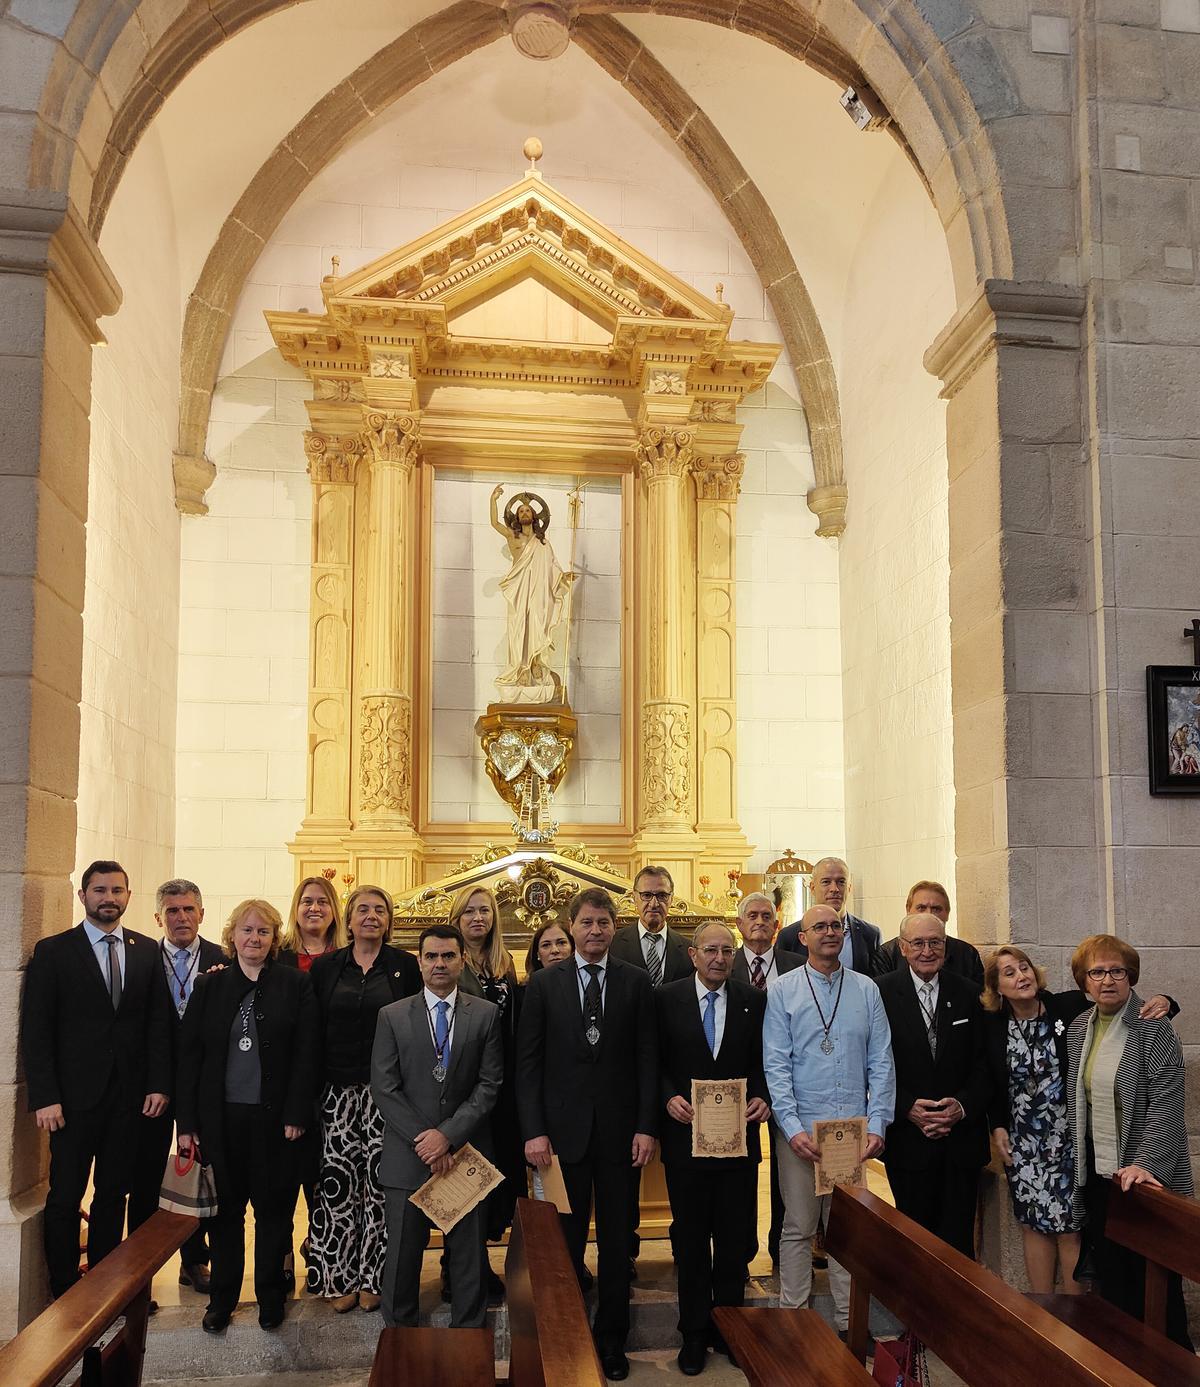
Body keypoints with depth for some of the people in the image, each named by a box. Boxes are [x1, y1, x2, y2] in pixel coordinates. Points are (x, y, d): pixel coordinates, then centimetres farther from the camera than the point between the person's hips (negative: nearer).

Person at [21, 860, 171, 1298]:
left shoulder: (147, 951, 6)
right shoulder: (52, 951, -3)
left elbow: (158, 1022, 6)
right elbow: (36, 1030, -6)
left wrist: (159, 1084, -2)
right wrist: (44, 1097, -12)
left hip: (129, 1096, 3)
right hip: (74, 1095, -3)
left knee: (113, 1195, 11)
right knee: (65, 1198, 5)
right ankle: (64, 1291, 19)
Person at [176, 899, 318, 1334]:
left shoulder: (296, 984, 0)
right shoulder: (209, 986, 6)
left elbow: (306, 1053, -3)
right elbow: (189, 1055, 4)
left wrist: (296, 1115, -10)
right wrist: (186, 1122, -1)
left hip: (274, 1118, -1)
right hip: (220, 1118, 2)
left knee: (274, 1209, 8)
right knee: (225, 1210, 10)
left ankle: (270, 1295, 24)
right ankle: (222, 1297, 25)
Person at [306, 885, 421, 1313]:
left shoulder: (404, 965, 3)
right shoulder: (325, 967, 6)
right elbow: (312, 1031, 6)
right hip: (337, 1090, 1)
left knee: (380, 1180, 0)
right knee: (338, 1182, 1)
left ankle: (373, 1276, 13)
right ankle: (341, 1277, 14)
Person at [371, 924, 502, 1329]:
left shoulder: (486, 1015, 3)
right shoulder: (392, 1017, 4)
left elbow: (490, 1085, -2)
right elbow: (384, 1088, -2)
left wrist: (449, 1135, -12)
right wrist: (424, 1141, -10)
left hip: (467, 1154, 0)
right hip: (408, 1157, 0)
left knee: (469, 1257, 7)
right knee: (402, 1254, 6)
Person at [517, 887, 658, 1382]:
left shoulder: (636, 982, 2)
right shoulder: (544, 983, 1)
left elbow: (647, 1058, 1)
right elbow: (528, 1062, 0)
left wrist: (646, 1127, -5)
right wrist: (534, 1131, -7)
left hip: (619, 1130, 1)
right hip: (563, 1128, 0)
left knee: (616, 1240, 10)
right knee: (565, 1240, 7)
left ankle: (611, 1338, 25)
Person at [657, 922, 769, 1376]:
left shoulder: (754, 1000, 1)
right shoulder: (667, 998, -3)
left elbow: (761, 1062, 4)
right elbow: (656, 1061, -1)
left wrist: (761, 1097, -13)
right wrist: (669, 1097, -16)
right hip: (686, 1134, -1)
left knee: (734, 1237, 11)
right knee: (690, 1237, 11)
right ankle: (694, 1331, 24)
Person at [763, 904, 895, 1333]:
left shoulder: (866, 990, 5)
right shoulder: (783, 991, -1)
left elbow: (881, 1062, 4)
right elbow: (776, 1064, -5)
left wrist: (876, 1124, -5)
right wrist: (793, 1128, -14)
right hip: (799, 1128, -2)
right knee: (798, 1228, 6)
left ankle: (849, 1322, 19)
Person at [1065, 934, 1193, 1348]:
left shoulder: (1153, 1028, -10)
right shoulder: (1078, 1028, 8)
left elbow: (1165, 1103, -16)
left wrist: (1146, 1163, -25)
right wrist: (1076, 1165, 10)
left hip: (1142, 1177, -5)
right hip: (1096, 1173, 5)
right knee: (1110, 1280, 10)